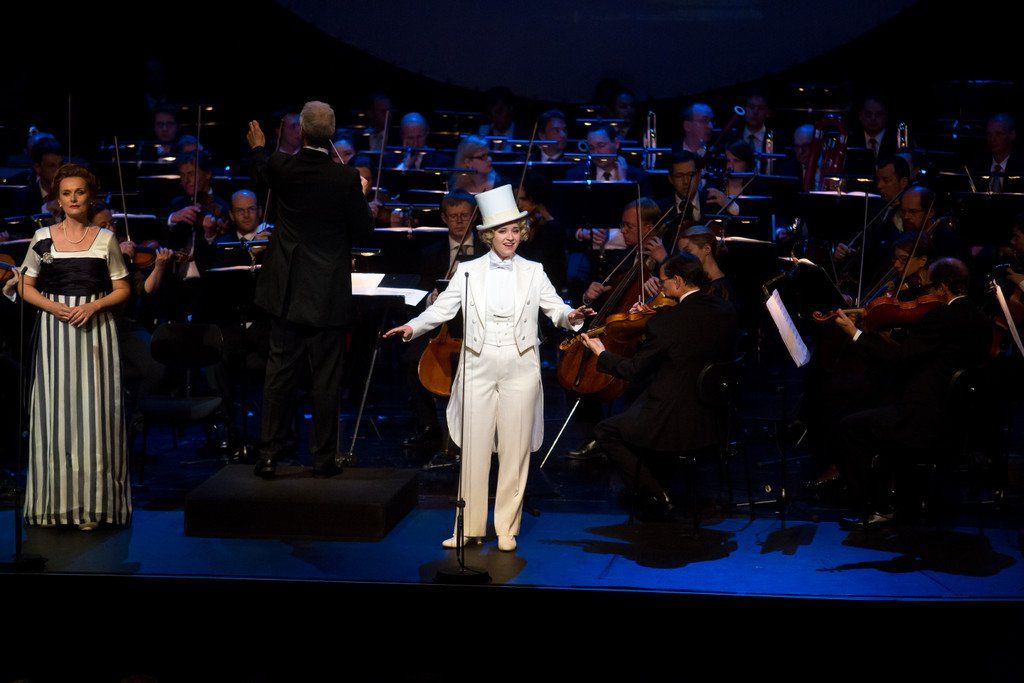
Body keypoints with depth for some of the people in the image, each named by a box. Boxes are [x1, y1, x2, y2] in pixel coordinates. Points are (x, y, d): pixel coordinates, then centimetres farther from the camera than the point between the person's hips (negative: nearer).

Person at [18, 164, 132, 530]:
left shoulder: (105, 239, 5)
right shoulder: (43, 238, 6)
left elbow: (122, 290, 6)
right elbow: (27, 288, 8)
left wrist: (94, 306, -12)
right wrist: (54, 307, -10)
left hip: (96, 329, 0)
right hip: (55, 331, 1)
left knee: (94, 410, -2)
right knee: (56, 409, 0)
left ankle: (91, 503, 3)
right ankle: (55, 500, 8)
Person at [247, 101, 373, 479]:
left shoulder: (282, 167, -7)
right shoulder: (346, 177, -15)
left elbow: (261, 172, 19)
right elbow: (362, 230, -5)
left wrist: (258, 147, 41)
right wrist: (359, 195, 13)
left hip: (287, 291, 3)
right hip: (328, 291, -3)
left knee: (279, 371, 9)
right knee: (327, 376, 5)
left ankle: (269, 456, 10)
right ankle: (323, 458, 10)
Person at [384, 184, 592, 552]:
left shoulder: (533, 272, 7)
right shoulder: (468, 271, 5)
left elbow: (556, 309, 1)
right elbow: (442, 309, -2)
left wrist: (572, 316, -21)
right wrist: (412, 327, -18)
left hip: (520, 368, 0)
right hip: (478, 368, 0)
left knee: (515, 450, 3)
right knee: (473, 448, 2)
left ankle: (507, 528, 12)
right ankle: (470, 525, 12)